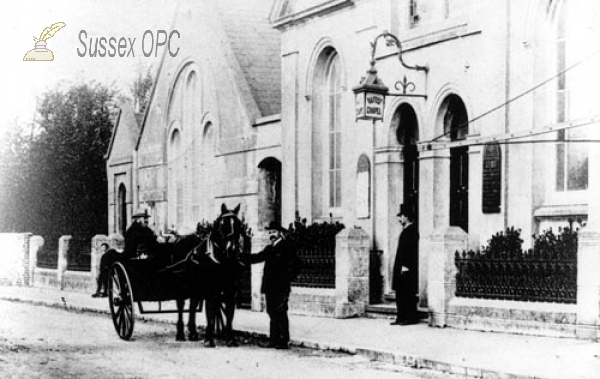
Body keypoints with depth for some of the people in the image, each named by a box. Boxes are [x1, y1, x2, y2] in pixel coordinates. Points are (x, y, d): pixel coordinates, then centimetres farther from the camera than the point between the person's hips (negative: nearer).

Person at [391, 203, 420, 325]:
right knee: (400, 293, 9)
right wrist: (399, 266, 17)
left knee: (408, 293, -6)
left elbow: (410, 250, -18)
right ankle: (401, 317, 12)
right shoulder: (406, 230, 17)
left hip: (407, 269, -10)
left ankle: (411, 318, -2)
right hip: (401, 267, 10)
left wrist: (405, 266, -21)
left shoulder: (412, 230, -12)